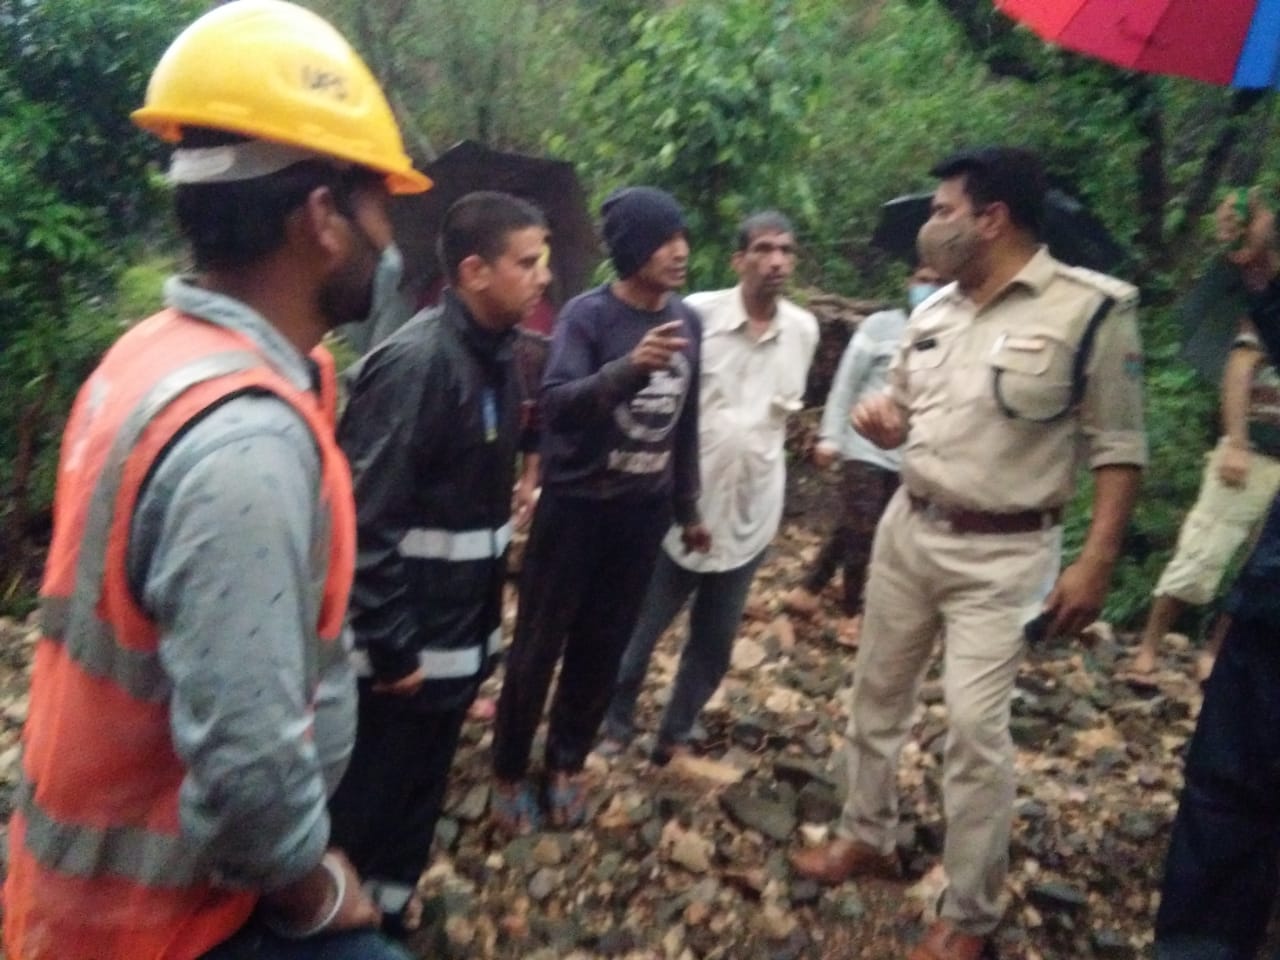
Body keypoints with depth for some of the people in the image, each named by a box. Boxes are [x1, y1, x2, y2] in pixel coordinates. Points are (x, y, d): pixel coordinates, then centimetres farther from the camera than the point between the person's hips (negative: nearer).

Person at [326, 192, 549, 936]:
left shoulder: (498, 354, 4)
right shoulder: (416, 362, -23)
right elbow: (363, 517, -25)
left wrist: (488, 610, 16)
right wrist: (389, 646, -20)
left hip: (462, 628, 8)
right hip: (407, 642, -8)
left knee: (423, 783, 24)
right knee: (371, 794, 12)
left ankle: (393, 899, 45)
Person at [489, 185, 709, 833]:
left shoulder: (688, 322, 4)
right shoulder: (587, 315, -13)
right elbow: (555, 406, -27)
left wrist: (688, 507, 17)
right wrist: (628, 367, -43)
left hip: (644, 511, 5)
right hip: (577, 505, -4)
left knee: (604, 644, 13)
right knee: (539, 644, 6)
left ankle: (567, 763, 31)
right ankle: (509, 772, 24)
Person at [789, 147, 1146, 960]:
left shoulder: (1093, 310, -14)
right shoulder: (933, 312, 5)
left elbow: (1118, 448, -11)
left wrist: (1097, 563, -16)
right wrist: (880, 421, -7)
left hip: (1003, 554, -6)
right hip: (907, 528, 7)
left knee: (977, 729, -5)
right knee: (878, 693, 16)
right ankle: (869, 838, 38)